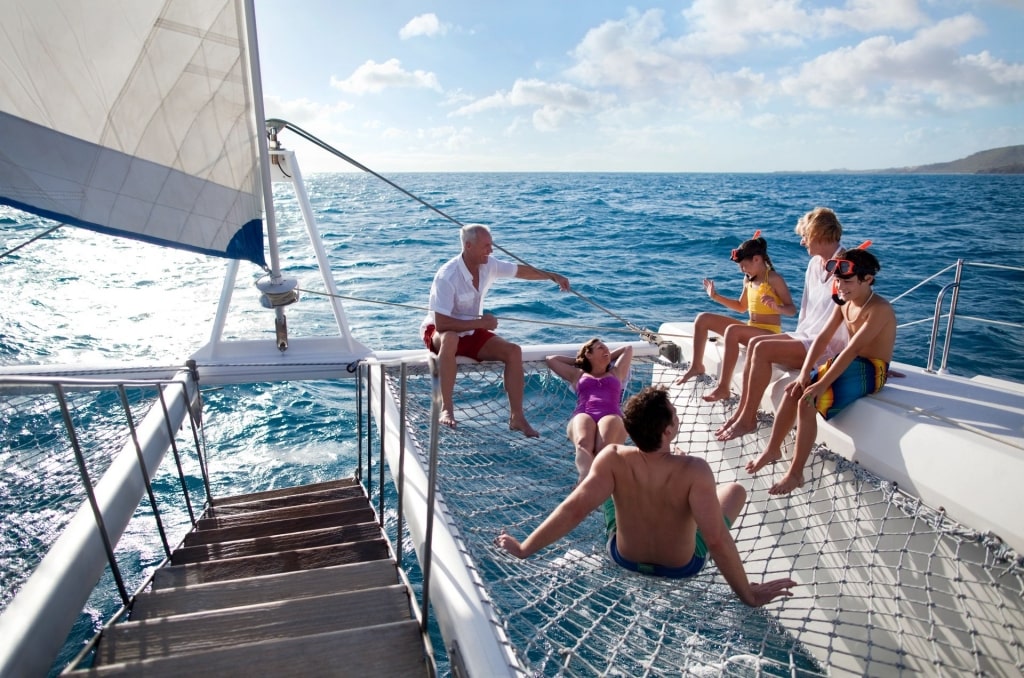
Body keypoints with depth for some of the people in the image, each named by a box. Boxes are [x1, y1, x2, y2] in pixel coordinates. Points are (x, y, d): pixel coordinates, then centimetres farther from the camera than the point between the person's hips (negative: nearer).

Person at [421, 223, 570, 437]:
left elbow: (521, 270, 9)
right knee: (450, 339, -43)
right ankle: (446, 409, -33)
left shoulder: (488, 265, -8)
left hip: (472, 332, 6)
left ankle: (516, 417, -9)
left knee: (513, 351, -14)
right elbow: (441, 323, -32)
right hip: (439, 332, -6)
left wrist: (552, 276, 6)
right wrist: (480, 322, -29)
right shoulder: (447, 277, -29)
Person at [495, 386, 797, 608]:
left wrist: (523, 549, -23)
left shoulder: (613, 459, -29)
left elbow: (573, 509, -31)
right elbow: (717, 541, -34)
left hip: (622, 558, 2)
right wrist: (749, 595, -20)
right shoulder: (694, 470, -35)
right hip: (683, 567, -1)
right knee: (736, 489, 20)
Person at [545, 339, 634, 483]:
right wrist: (576, 360, 44)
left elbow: (628, 349, 49)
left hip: (611, 416, 1)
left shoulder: (616, 373, 38)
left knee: (605, 447, -38)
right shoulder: (577, 375, 35)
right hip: (582, 415, -1)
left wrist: (608, 357, 49)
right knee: (583, 443, -40)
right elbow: (550, 359, 41)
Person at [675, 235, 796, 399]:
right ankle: (697, 366, 7)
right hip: (750, 329, 8)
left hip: (769, 333, -8)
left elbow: (792, 309, -13)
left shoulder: (774, 279, -12)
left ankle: (723, 387, -37)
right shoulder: (748, 279, 8)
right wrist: (715, 296, 14)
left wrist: (776, 307, -35)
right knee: (703, 319, 0)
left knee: (732, 330, -38)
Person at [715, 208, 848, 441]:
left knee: (763, 349, -22)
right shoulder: (815, 265, 12)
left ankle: (747, 419, -14)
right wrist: (797, 336, 10)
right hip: (806, 336, 9)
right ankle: (742, 411, -10)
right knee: (754, 343, -9)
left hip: (827, 345, -9)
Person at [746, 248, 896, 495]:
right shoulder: (844, 303, 4)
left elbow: (852, 349, -28)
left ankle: (796, 473, -12)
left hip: (871, 370, -8)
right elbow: (823, 338, 0)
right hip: (847, 364, 8)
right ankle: (773, 449, 6)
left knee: (807, 402, -23)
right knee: (793, 391, -8)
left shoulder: (879, 309, -21)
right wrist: (805, 373, -12)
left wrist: (821, 385, -31)